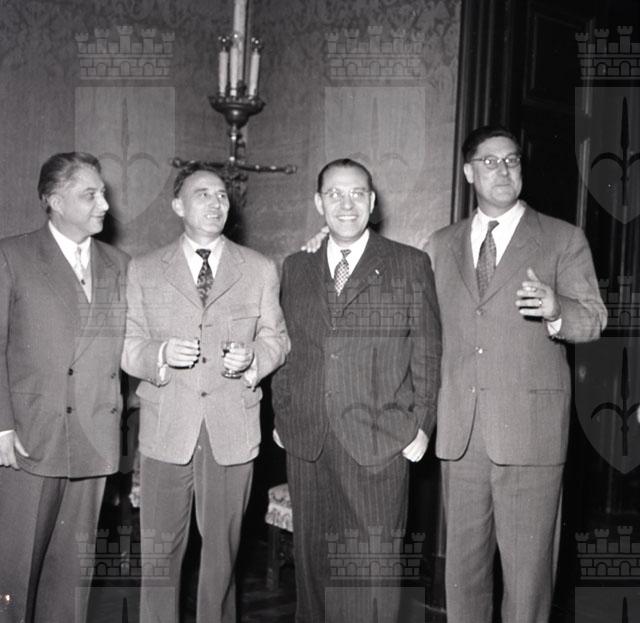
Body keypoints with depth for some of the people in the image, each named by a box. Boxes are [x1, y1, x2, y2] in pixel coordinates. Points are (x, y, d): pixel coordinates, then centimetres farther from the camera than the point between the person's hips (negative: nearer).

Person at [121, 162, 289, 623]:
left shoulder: (261, 270, 8)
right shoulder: (143, 271, 7)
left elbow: (276, 339, 11)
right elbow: (129, 347, 6)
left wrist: (254, 358, -10)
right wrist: (159, 354, -15)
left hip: (233, 429, 1)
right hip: (166, 429, 0)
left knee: (222, 549, 11)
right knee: (160, 550, 7)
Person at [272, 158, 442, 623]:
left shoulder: (411, 265, 3)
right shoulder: (296, 268, 13)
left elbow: (427, 352, 2)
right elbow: (286, 348, 15)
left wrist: (421, 426, -3)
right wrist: (281, 416, 9)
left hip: (380, 443, -3)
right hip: (306, 442, 3)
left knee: (373, 566, 1)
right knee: (312, 560, 12)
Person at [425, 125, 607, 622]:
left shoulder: (564, 239, 4)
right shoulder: (441, 245, 15)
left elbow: (593, 319, -1)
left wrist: (556, 310, -22)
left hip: (530, 429, -3)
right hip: (460, 431, 3)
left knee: (528, 567, 1)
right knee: (462, 562, 12)